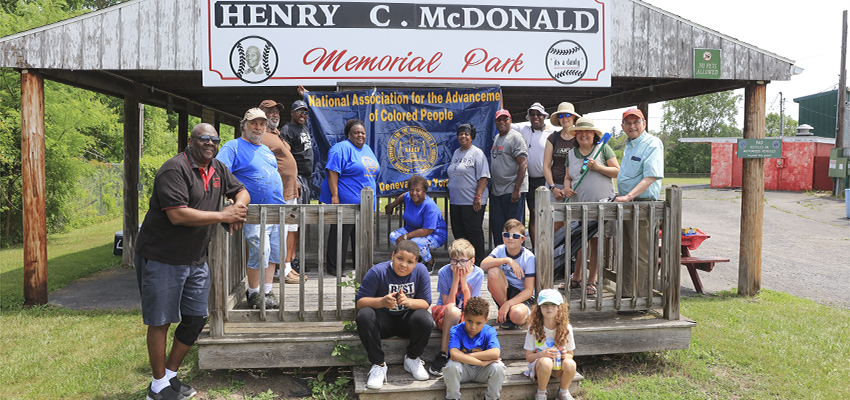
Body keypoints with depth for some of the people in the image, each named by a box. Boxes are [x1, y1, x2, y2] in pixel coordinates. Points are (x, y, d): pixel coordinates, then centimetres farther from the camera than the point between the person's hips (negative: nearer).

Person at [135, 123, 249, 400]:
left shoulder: (217, 169, 9)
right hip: (162, 259, -8)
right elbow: (178, 215, -26)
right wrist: (223, 216, -19)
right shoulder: (175, 169, -17)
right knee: (161, 322, 4)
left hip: (196, 260, 8)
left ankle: (170, 375, 30)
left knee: (196, 320, 11)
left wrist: (239, 206, -2)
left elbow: (241, 191, 23)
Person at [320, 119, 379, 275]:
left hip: (365, 203, 8)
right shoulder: (342, 149, -10)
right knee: (340, 235, -2)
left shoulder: (367, 149, 17)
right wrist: (334, 196, -23)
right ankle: (333, 268, 7)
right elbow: (332, 172, -17)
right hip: (345, 201, -8)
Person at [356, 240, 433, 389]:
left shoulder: (421, 271, -9)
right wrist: (382, 301, -37)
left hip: (406, 320, 1)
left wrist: (408, 301, -31)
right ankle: (378, 364, -15)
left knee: (425, 319, -30)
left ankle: (412, 358, 1)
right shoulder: (378, 272, -16)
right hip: (383, 319, -1)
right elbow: (359, 302, -18)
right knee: (364, 315, -32)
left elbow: (425, 303, -9)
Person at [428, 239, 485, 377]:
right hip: (443, 316, -2)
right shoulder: (444, 272, -13)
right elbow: (448, 304, -16)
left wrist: (463, 281, -19)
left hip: (465, 317, 2)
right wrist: (455, 280, -22)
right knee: (453, 310, -39)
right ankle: (443, 354, -28)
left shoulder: (478, 274, -8)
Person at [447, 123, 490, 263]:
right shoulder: (456, 153, 18)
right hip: (455, 201, 7)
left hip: (472, 202, -7)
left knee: (474, 231, -3)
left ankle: (480, 261, 8)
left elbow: (483, 177, -12)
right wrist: (450, 195, 20)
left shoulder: (477, 153, -5)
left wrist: (478, 196, -20)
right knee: (458, 231, 11)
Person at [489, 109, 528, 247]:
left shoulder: (515, 137, -9)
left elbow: (523, 163, -17)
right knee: (497, 227, 12)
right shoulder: (496, 138, 17)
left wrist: (517, 189, -22)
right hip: (496, 191, 8)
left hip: (512, 190, -8)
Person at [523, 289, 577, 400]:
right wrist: (542, 354, -28)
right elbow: (528, 356, -8)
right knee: (545, 362, -38)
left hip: (558, 367, 2)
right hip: (537, 363, -2)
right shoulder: (534, 328, -10)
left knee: (570, 364, -32)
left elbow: (570, 353, 4)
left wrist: (565, 355, -21)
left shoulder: (566, 328, -6)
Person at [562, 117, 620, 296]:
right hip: (578, 204, 3)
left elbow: (617, 171, 1)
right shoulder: (571, 153, 14)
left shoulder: (603, 148, 3)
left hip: (601, 202, -3)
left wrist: (598, 167, -13)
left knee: (595, 243, 1)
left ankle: (592, 281, 10)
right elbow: (568, 177, 19)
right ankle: (576, 278, 19)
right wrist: (567, 187, -3)